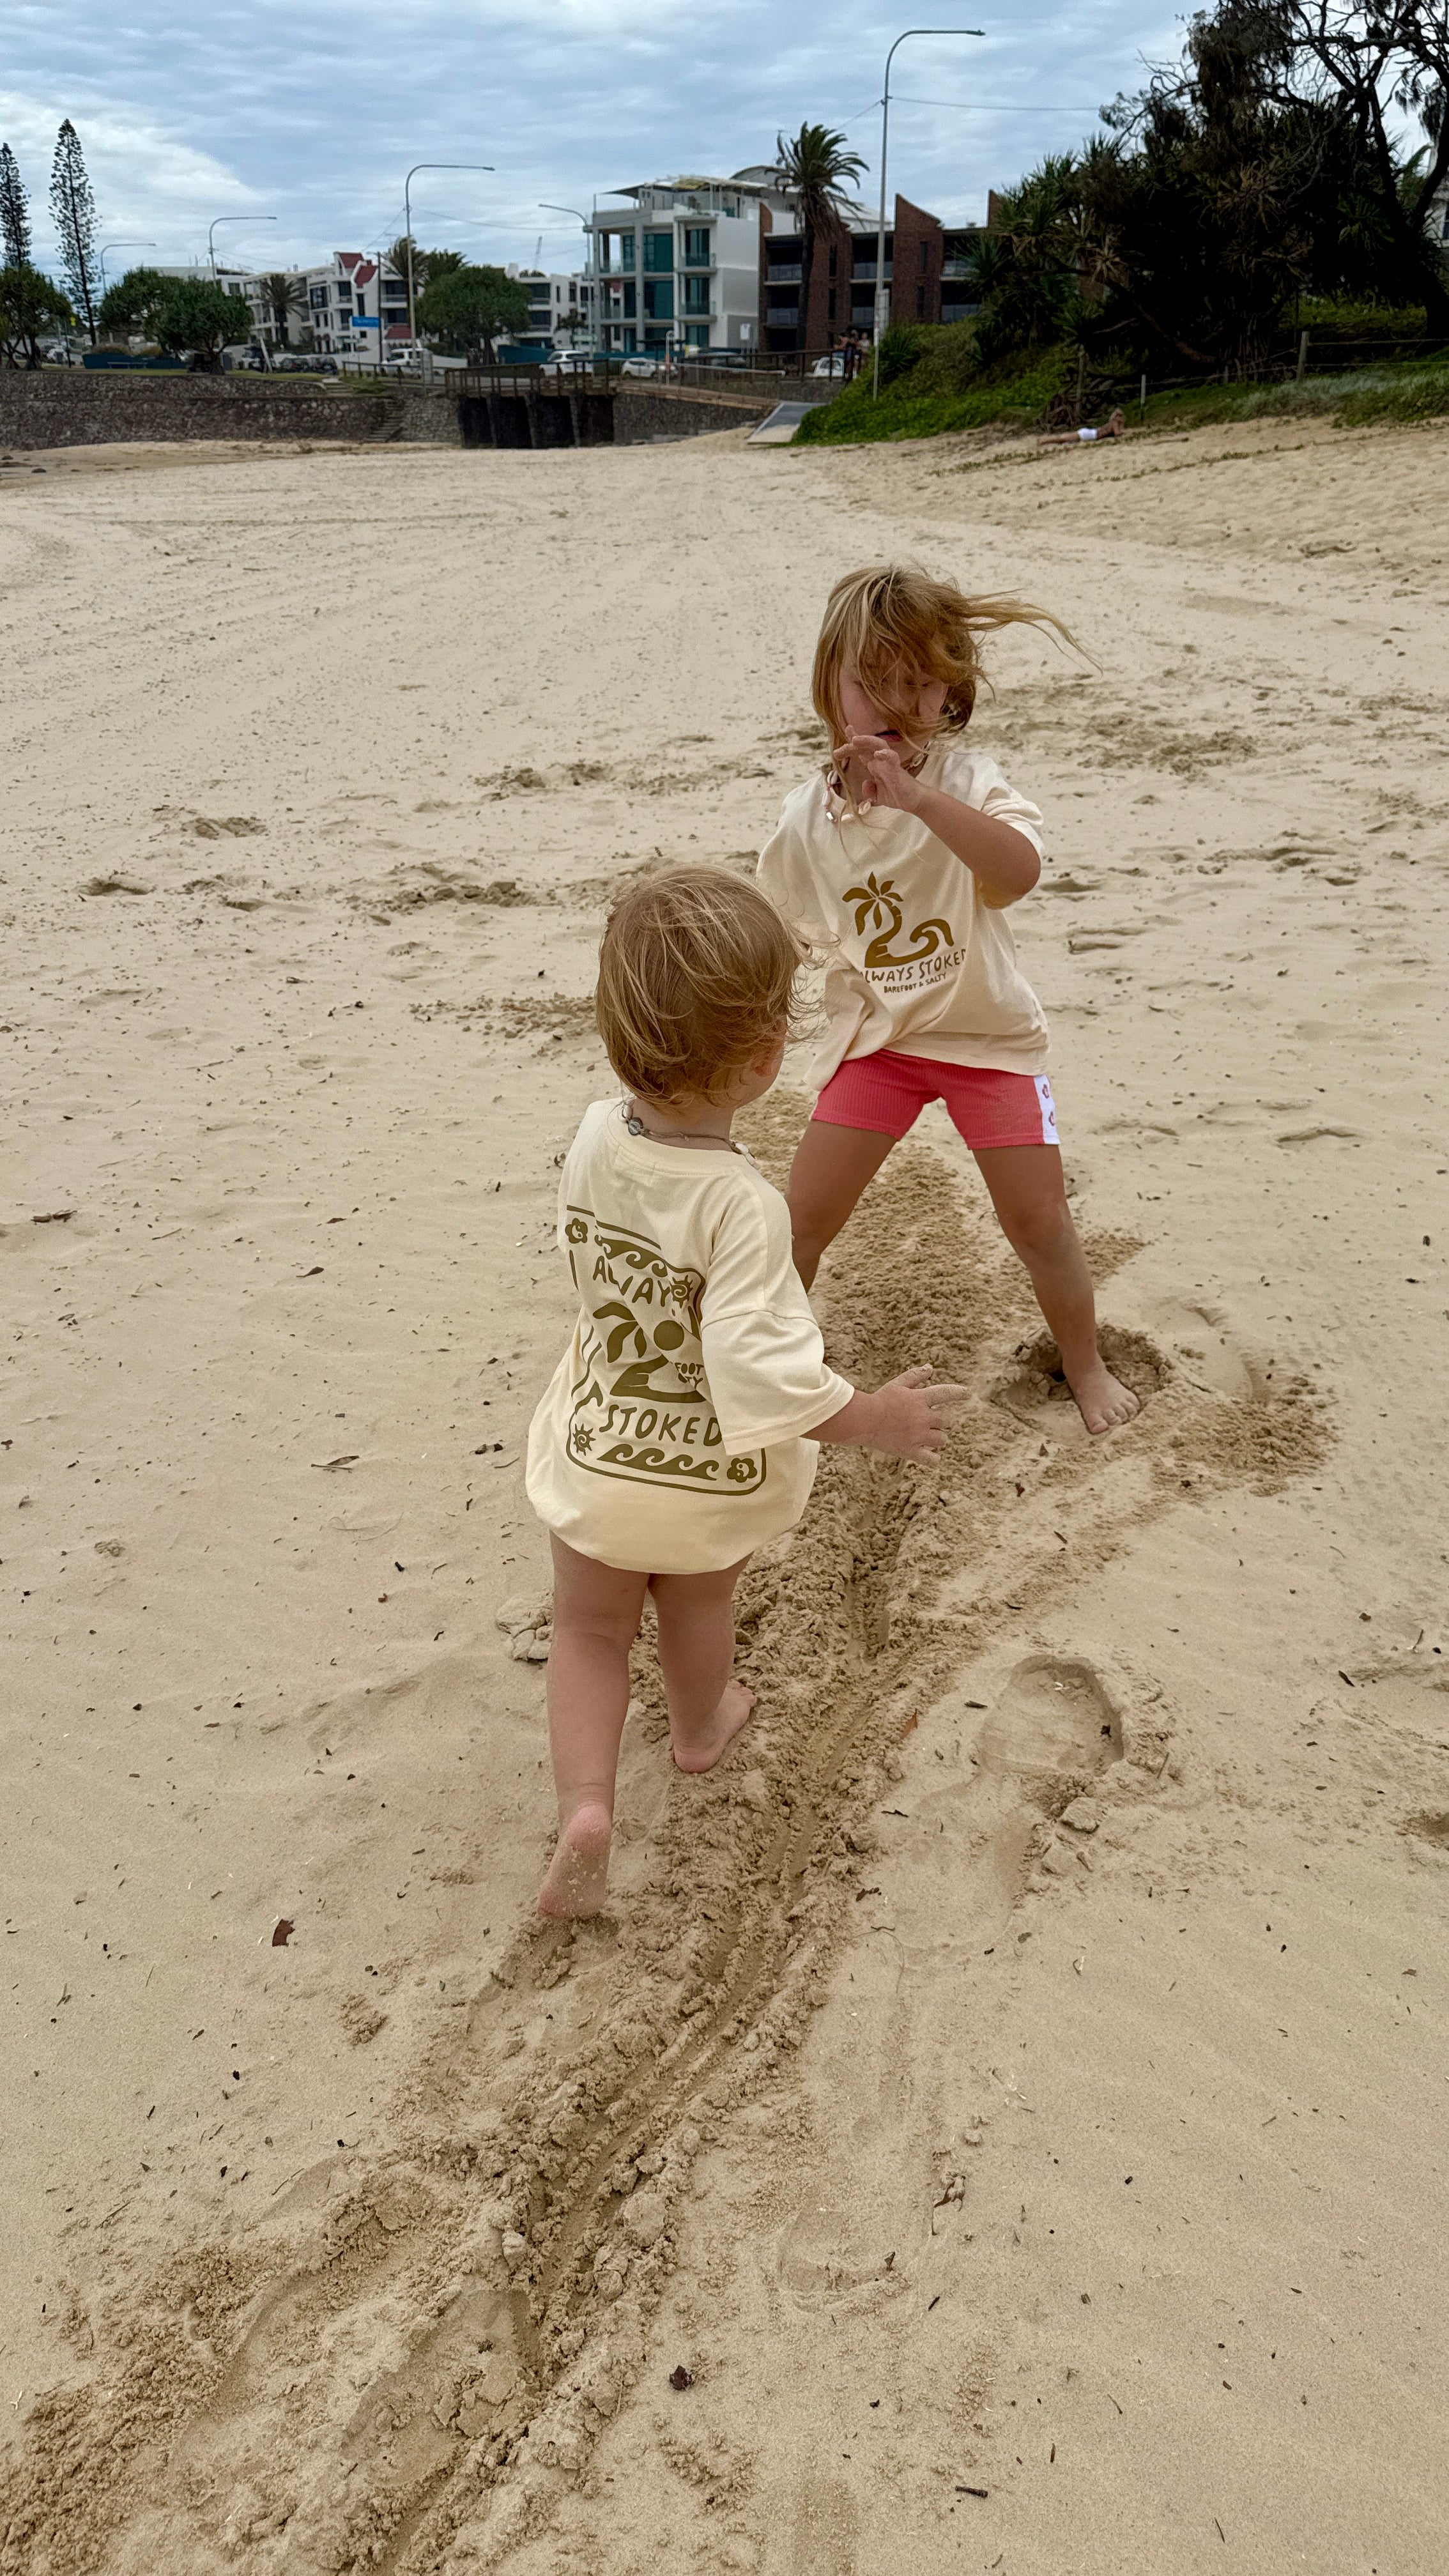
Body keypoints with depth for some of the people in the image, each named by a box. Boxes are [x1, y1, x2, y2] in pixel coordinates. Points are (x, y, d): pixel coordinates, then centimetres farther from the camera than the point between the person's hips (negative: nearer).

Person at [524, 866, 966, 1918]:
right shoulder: (740, 1201, -34)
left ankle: (585, 1803, 6)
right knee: (698, 1607, 27)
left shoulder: (596, 1137, -17)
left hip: (596, 1449, 3)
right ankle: (701, 1725, 54)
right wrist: (874, 1418, -22)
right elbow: (760, 1374, -35)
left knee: (590, 1630, 21)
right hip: (707, 1477, -2)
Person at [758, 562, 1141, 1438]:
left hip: (988, 1034, -2)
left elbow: (1020, 871, -38)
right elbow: (777, 932, 10)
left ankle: (1086, 1364, 26)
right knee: (805, 1216, 1)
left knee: (1038, 1218, 1)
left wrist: (916, 794, -45)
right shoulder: (808, 816, -7)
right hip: (877, 1036, 2)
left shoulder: (966, 781, -17)